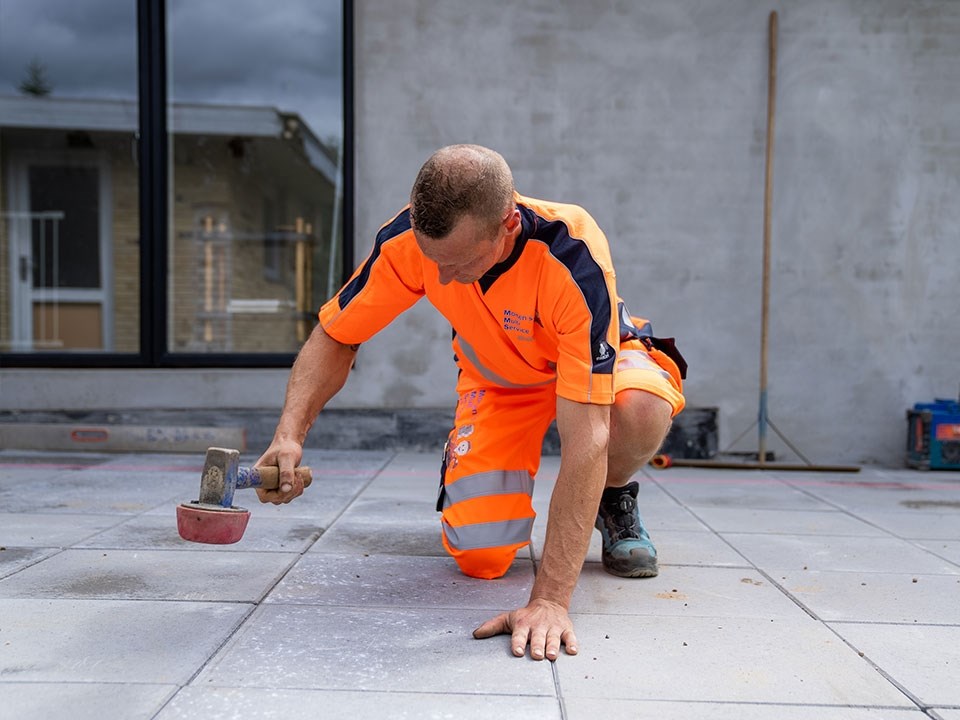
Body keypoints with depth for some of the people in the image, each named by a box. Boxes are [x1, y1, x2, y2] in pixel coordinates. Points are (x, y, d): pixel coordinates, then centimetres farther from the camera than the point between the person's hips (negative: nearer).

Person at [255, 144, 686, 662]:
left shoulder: (573, 258, -40)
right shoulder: (408, 238, -29)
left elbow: (585, 438, -44)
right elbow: (334, 336, -14)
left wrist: (550, 599, -49)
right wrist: (290, 435, -32)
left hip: (591, 360, -2)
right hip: (497, 380, 2)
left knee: (641, 411, -38)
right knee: (479, 557, -16)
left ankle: (613, 500, -3)